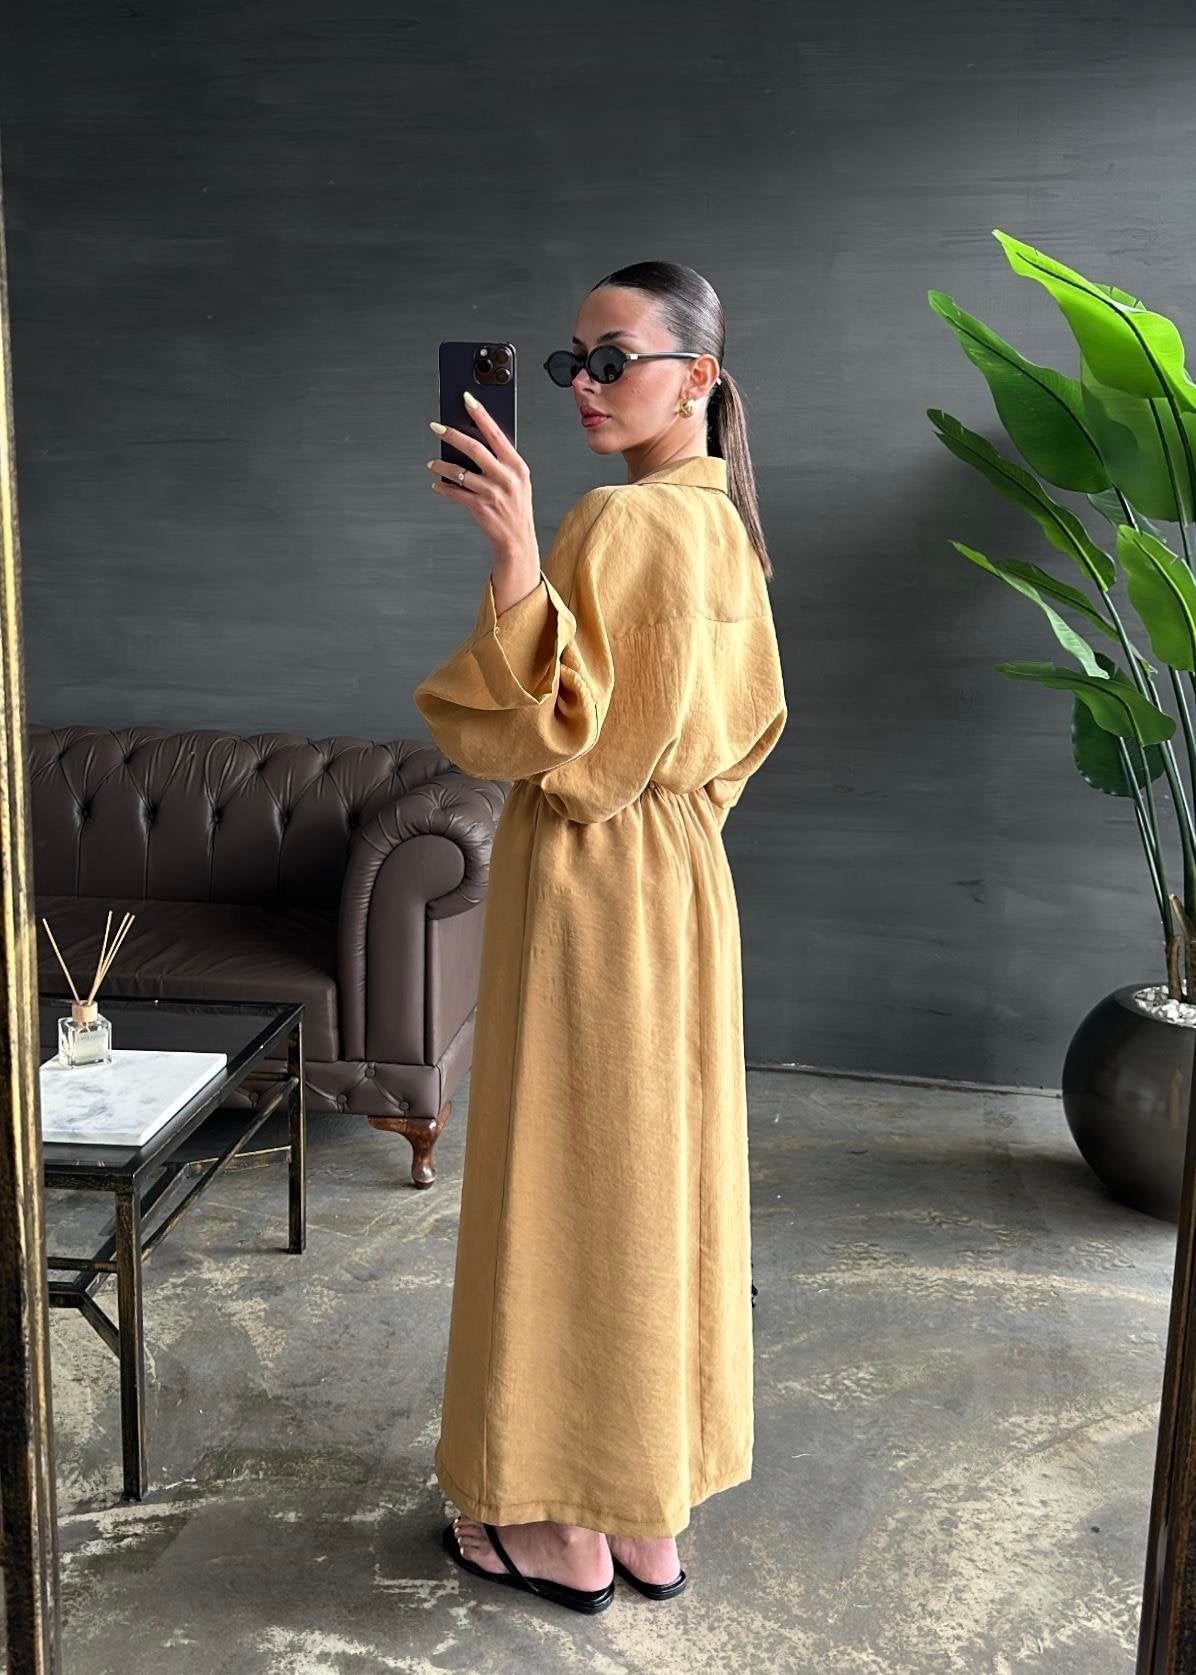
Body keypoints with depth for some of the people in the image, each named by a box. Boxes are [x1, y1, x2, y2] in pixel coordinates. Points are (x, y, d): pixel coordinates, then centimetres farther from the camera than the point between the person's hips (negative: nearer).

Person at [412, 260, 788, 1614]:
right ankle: (655, 1511, 30)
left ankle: (570, 1528, 20)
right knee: (659, 1176, 16)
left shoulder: (619, 524, -18)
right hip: (684, 878, 9)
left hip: (589, 884, -9)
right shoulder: (723, 523, 10)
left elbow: (548, 731, -23)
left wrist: (518, 558, -33)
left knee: (570, 1182, 4)